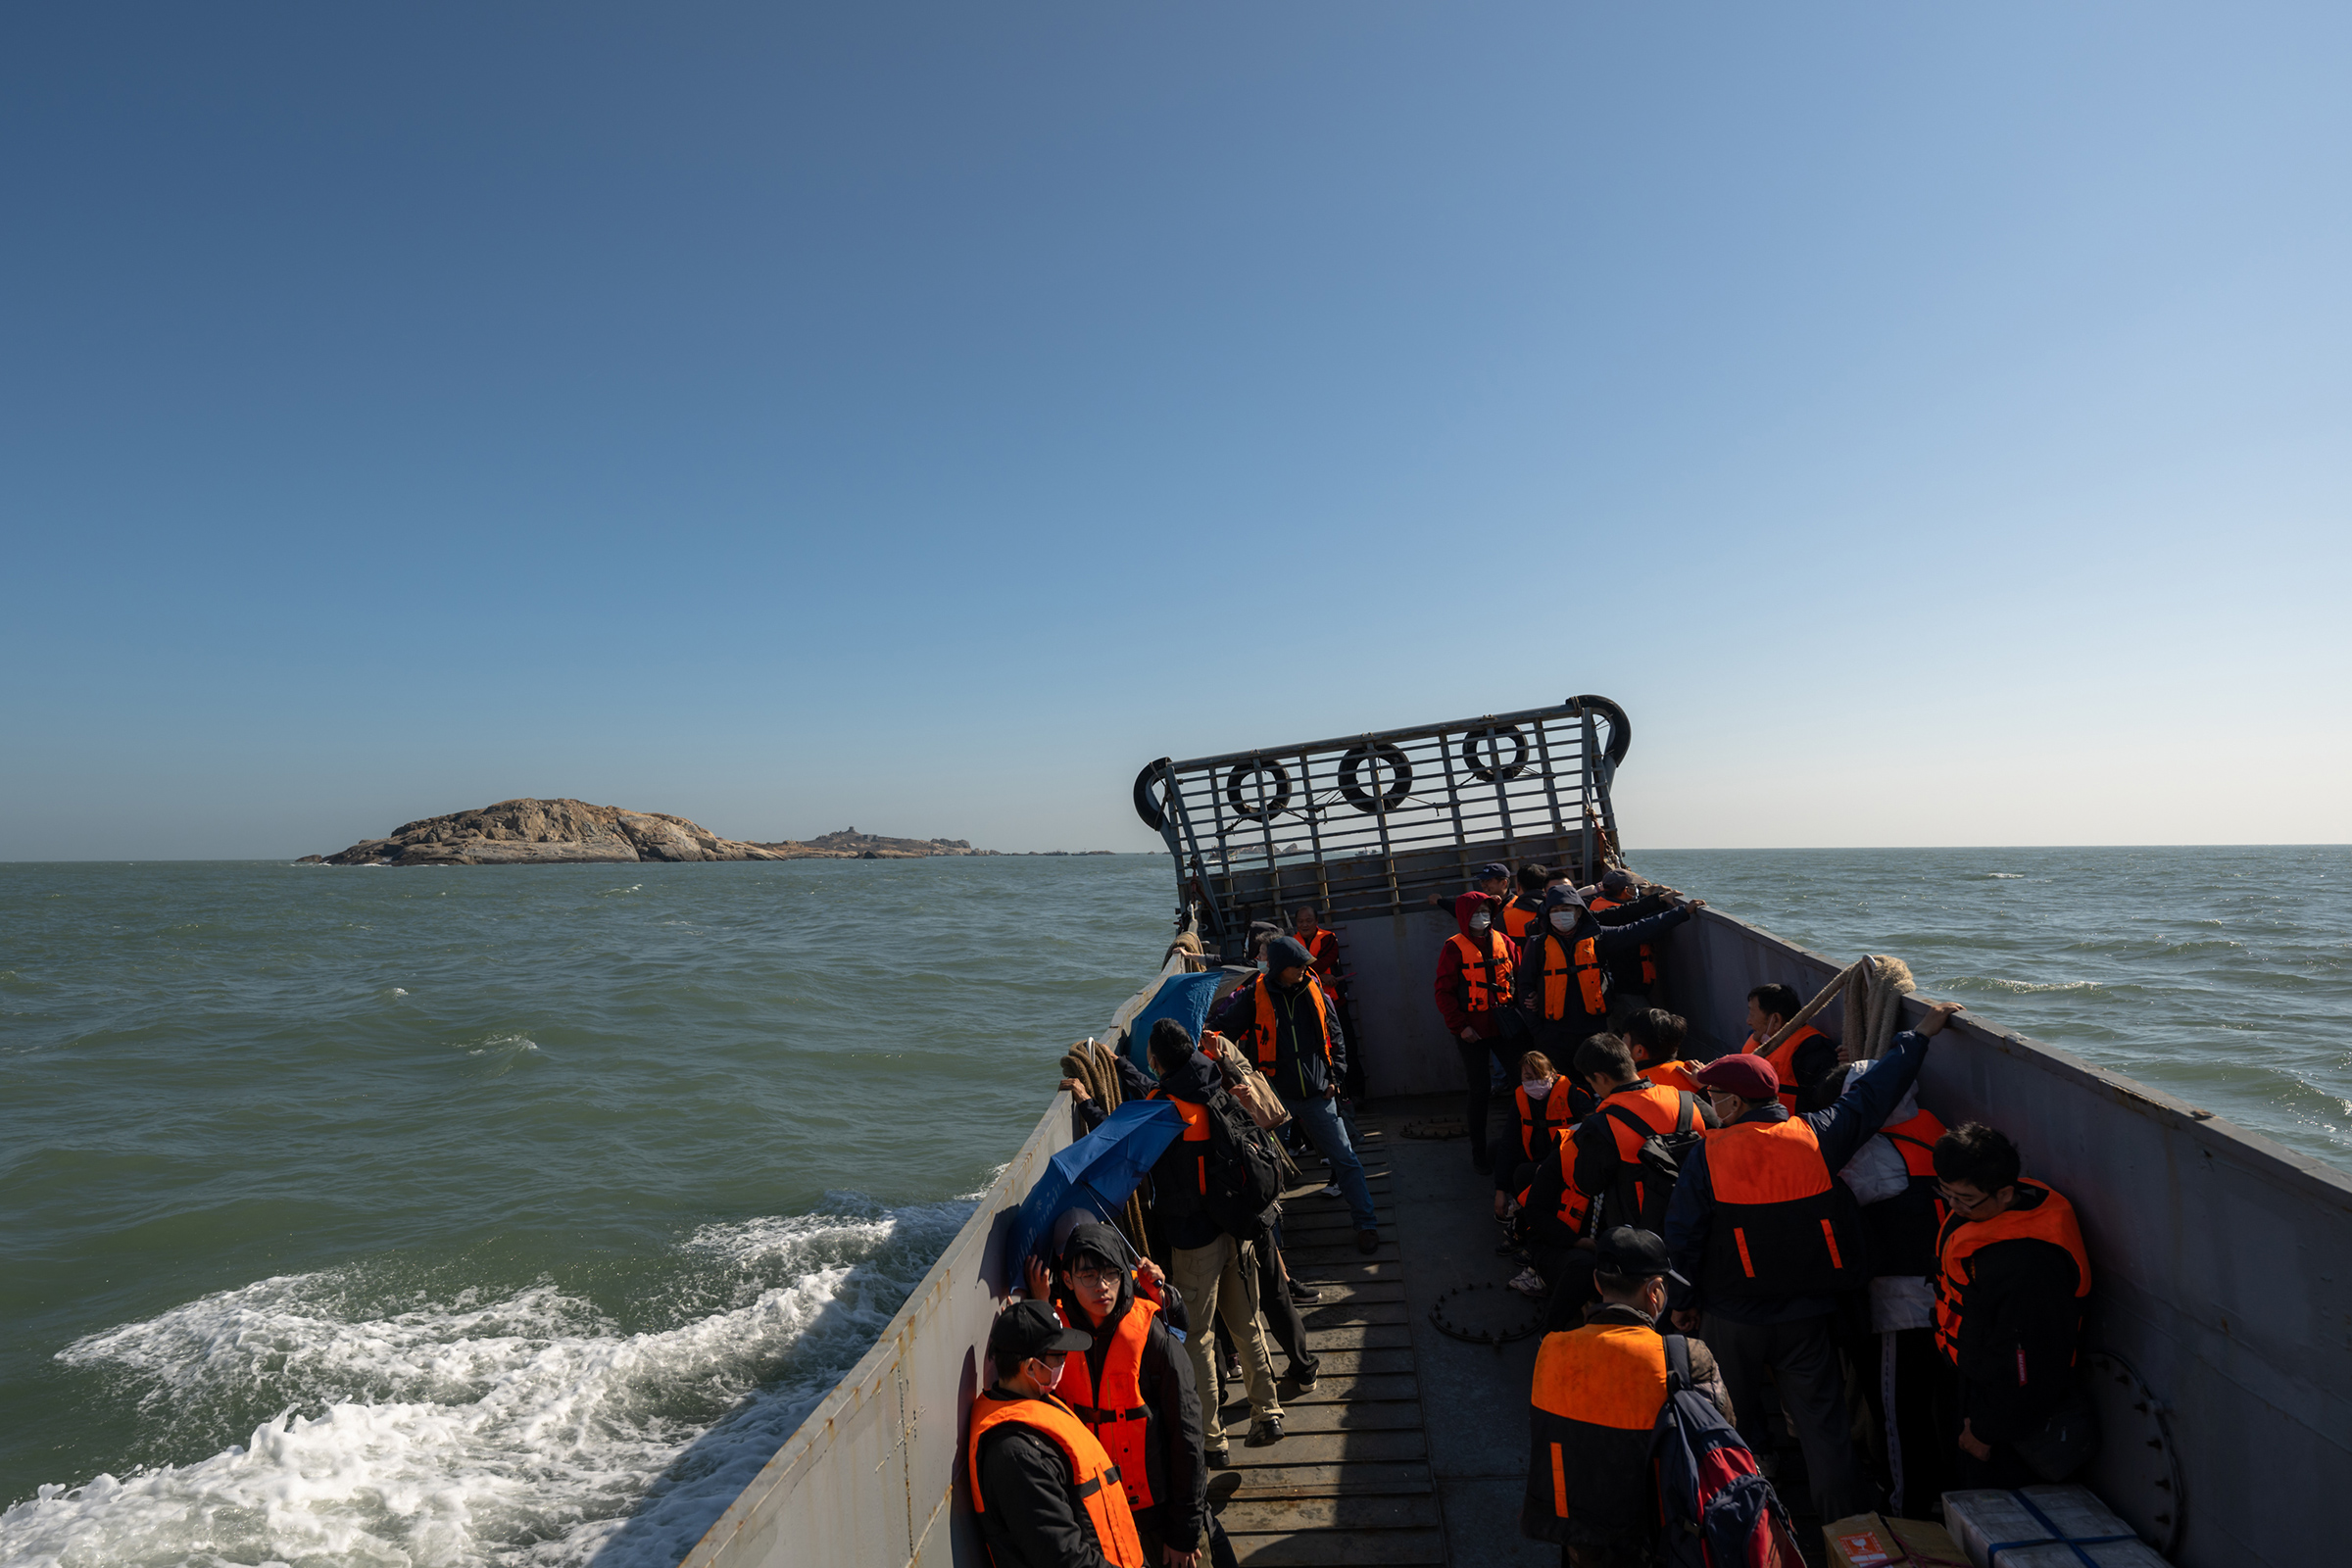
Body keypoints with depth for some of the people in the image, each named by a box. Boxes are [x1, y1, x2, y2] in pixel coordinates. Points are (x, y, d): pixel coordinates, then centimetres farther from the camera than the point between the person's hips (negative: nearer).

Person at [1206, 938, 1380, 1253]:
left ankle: (1366, 1223, 17)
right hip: (1274, 1097, -2)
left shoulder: (1315, 993, 2)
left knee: (1344, 1159, 4)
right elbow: (1222, 1028, 0)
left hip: (1318, 1095, 2)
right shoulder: (1254, 997, -8)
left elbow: (1335, 1038, 12)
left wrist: (1334, 1077, 5)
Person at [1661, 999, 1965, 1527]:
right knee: (1822, 1422, 10)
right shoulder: (1817, 1137, -9)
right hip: (1808, 1318, 1)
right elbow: (1873, 1092, 0)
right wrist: (1921, 1033, 11)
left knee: (1736, 1424, 17)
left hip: (1733, 1319, -1)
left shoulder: (1707, 1156, -13)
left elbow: (1683, 1238, -9)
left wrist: (1681, 1300, 5)